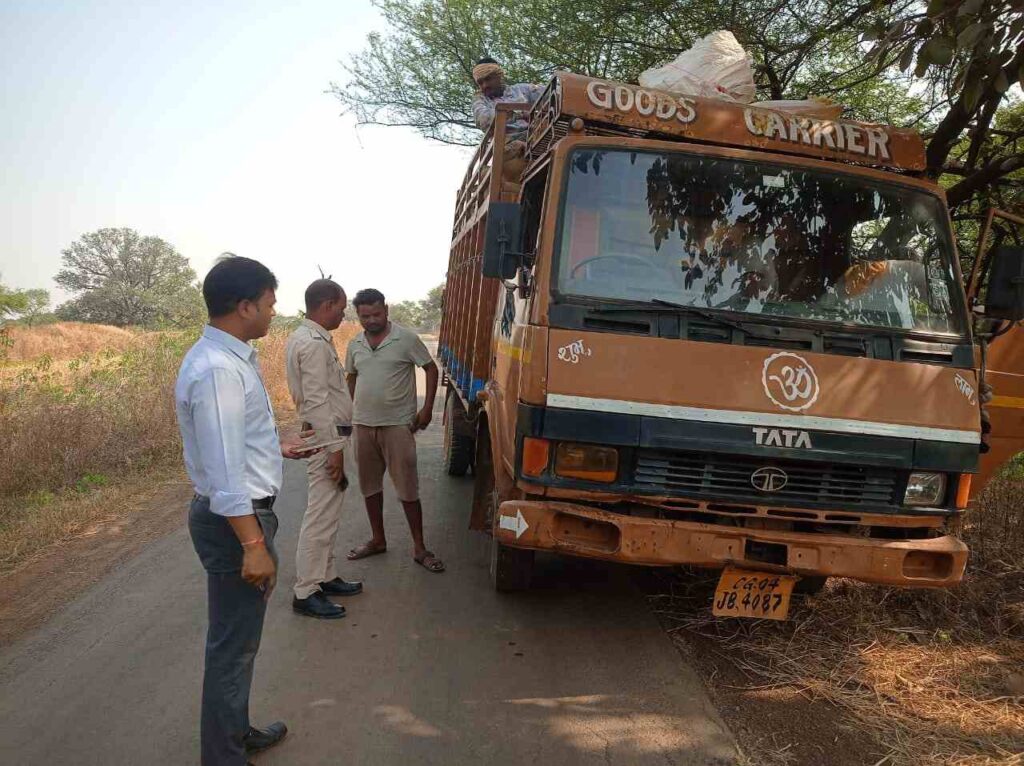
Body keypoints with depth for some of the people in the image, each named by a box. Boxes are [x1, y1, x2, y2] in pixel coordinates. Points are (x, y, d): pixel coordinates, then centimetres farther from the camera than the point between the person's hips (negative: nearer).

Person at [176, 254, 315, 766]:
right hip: (235, 519, -10)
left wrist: (277, 447, 29)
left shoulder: (231, 357, 8)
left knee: (239, 636, 23)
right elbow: (224, 470, -27)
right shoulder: (217, 370, -24)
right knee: (233, 644, 4)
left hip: (243, 512, 10)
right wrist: (253, 544, -25)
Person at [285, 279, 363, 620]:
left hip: (323, 435, 11)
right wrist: (334, 447, -22)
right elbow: (317, 401, -23)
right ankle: (305, 592, 3)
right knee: (321, 516, -5)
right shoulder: (315, 344, -19)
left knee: (327, 513, 17)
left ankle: (325, 576, 28)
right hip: (326, 438, -11)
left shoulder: (304, 337, 14)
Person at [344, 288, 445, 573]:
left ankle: (419, 547, 8)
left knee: (407, 488, -2)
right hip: (363, 425, 5)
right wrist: (353, 410, 14)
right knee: (370, 485, 14)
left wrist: (427, 408, -7)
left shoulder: (406, 339, -8)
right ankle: (378, 539, 29)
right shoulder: (355, 344, 6)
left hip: (398, 425, -5)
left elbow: (431, 369, -2)